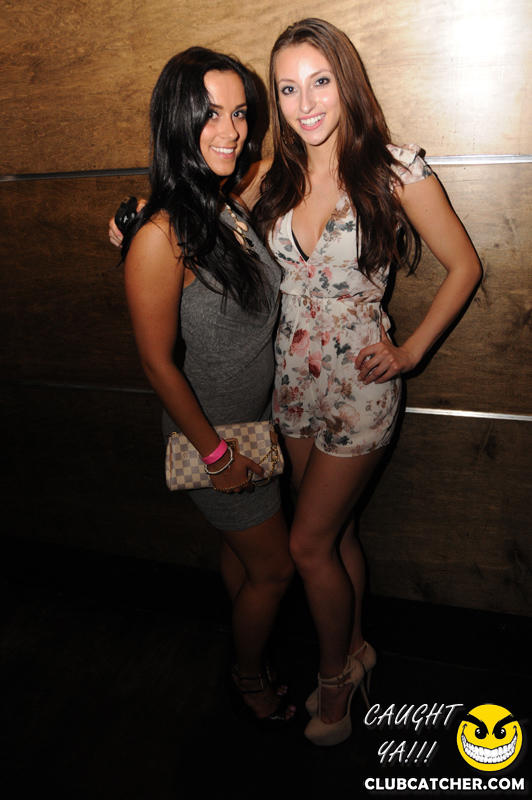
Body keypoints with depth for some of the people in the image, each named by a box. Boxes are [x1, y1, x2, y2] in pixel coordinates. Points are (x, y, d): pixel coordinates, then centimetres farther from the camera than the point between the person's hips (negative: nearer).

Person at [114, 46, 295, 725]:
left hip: (255, 419, 7)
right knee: (273, 569, 12)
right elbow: (157, 363, -21)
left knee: (239, 547, 26)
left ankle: (253, 649, 52)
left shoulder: (233, 205, -3)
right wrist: (216, 452, -15)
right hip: (211, 431, -7)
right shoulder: (160, 236, -27)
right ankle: (250, 679, 41)